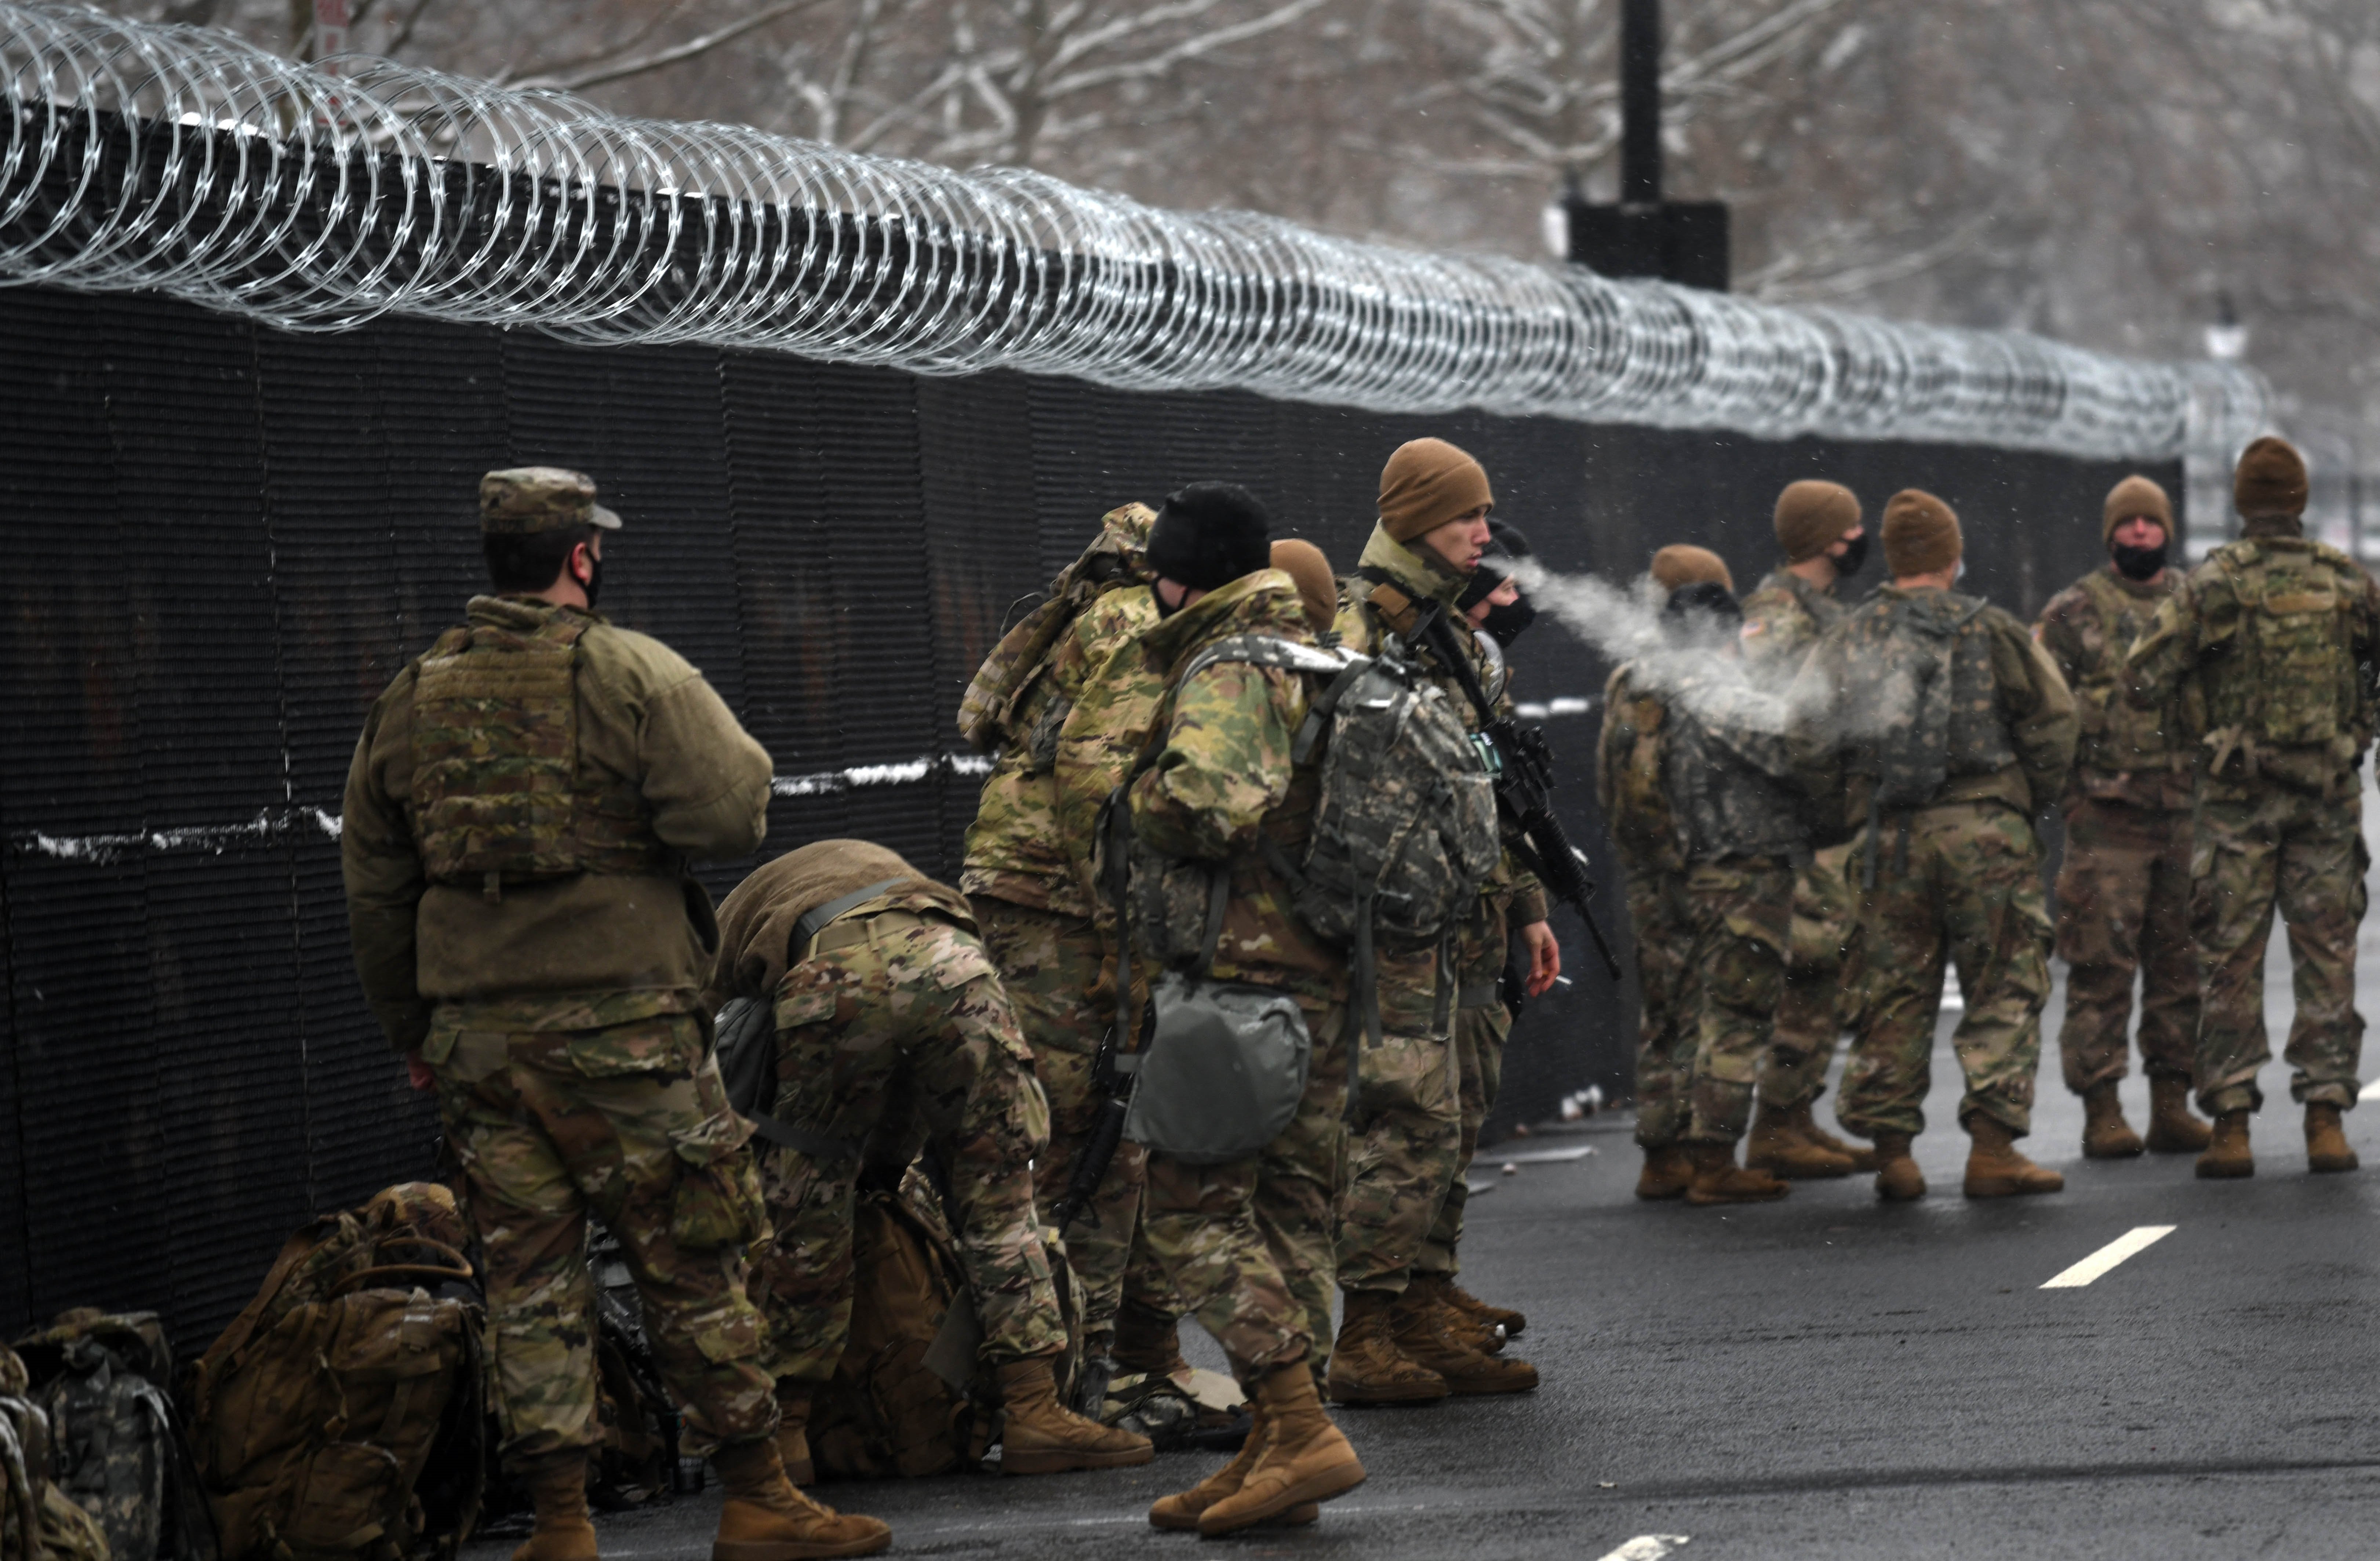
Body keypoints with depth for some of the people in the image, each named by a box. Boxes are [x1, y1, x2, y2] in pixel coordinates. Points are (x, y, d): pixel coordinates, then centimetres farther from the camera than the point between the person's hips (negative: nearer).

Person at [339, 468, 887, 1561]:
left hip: (476, 1033, 4)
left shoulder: (410, 701, 10)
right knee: (691, 1268, 4)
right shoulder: (634, 676, -6)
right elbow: (730, 815, -16)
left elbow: (374, 891, 13)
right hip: (622, 1023, -4)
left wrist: (410, 1031, 22)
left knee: (528, 1282, 7)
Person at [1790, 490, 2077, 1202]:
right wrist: (2033, 797, 12)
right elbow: (2052, 718, -2)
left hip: (1888, 840, 3)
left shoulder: (1847, 640, 9)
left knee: (1895, 993, 9)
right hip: (1984, 825, -3)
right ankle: (1993, 1147, -5)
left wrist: (1850, 811, 13)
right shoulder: (1990, 630, 2)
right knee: (2004, 989, 2)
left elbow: (1810, 740, 3)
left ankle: (1891, 1150, 7)